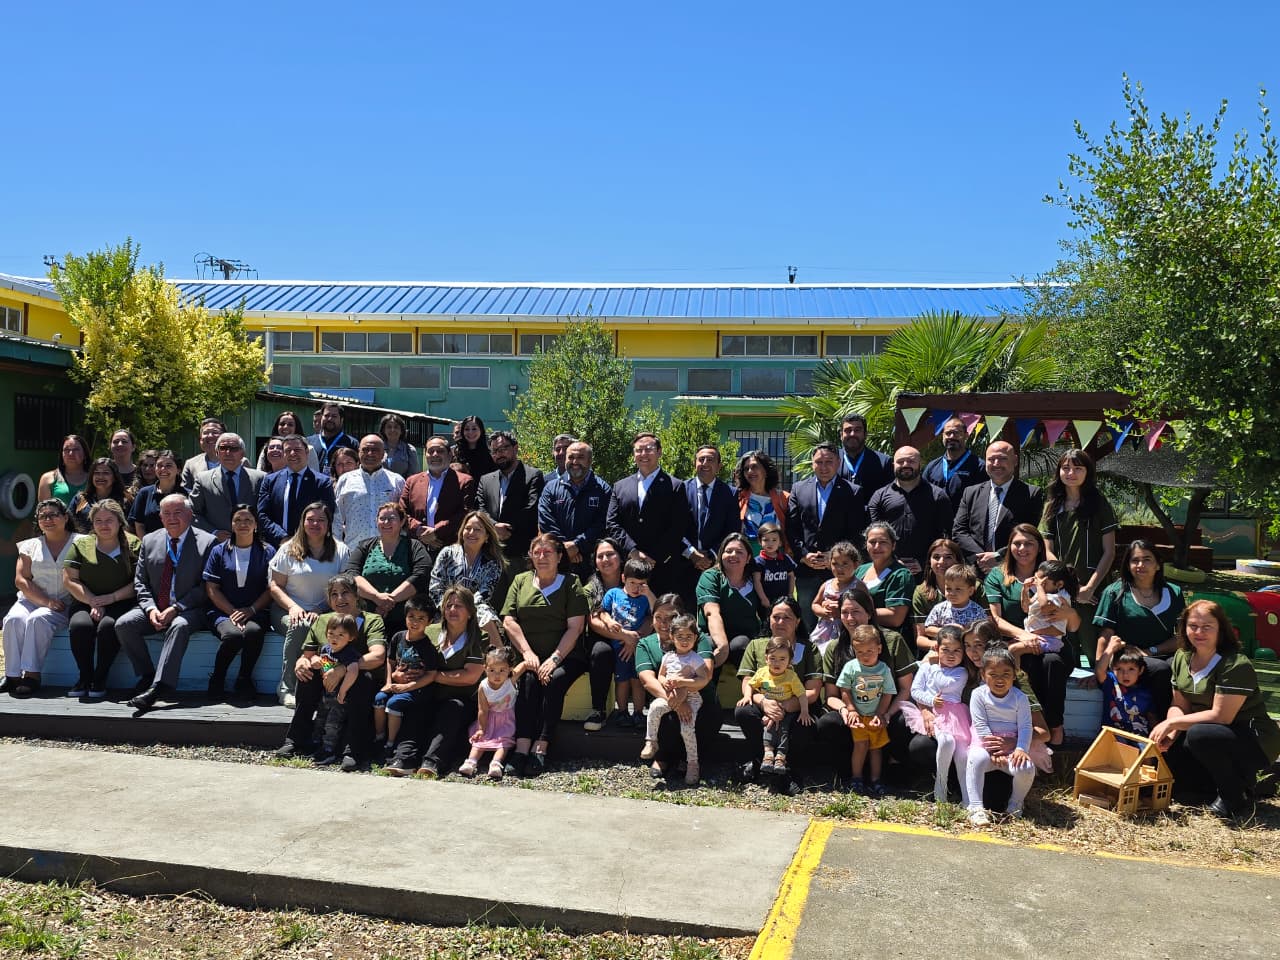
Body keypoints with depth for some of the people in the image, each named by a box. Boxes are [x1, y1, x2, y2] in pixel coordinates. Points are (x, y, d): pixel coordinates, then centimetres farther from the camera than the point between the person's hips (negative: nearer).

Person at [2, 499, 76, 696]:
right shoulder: (31, 546, 15)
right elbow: (21, 580, 5)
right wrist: (46, 602, -10)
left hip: (64, 604, -3)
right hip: (31, 600, 3)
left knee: (38, 619, -31)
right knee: (14, 619, -26)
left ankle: (31, 674, -29)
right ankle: (13, 675, -25)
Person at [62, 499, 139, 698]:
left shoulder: (133, 545, 6)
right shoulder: (81, 546, 13)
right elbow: (69, 580, 6)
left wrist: (112, 597, -13)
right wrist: (93, 602, -9)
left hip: (121, 604, -2)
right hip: (86, 602, 2)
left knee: (109, 625, -34)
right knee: (80, 625, -31)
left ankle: (100, 679, -19)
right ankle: (85, 676, -14)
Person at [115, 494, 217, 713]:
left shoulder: (207, 542, -2)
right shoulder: (149, 541, 12)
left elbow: (205, 587, -7)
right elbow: (140, 581, 11)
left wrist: (176, 609, -17)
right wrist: (150, 608, -8)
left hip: (188, 611, -5)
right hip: (155, 609, 5)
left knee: (179, 626, -36)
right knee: (123, 624, -20)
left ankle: (158, 687, -42)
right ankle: (147, 677, -8)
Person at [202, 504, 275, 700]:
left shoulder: (267, 551, 10)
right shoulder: (219, 551, 12)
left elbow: (271, 588, 4)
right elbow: (212, 589, 6)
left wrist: (251, 610, -11)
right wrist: (233, 612, -8)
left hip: (257, 612, 0)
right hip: (225, 611, 0)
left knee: (253, 631, -35)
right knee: (232, 634, -34)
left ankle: (244, 680, -12)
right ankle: (217, 679, -7)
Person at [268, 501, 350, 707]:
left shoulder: (340, 551, 10)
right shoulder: (289, 549, 10)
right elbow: (275, 586, 6)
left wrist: (321, 613, -12)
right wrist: (293, 607, -13)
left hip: (324, 613, 0)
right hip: (288, 610, 0)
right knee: (298, 627, -35)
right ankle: (287, 687, -25)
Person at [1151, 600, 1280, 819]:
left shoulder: (1237, 665, -22)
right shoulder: (1182, 658, 2)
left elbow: (1220, 715, -25)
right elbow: (1179, 706, 6)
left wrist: (1172, 722, -22)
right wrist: (1170, 733, -14)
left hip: (1256, 741, -8)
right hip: (1216, 736, 8)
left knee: (1199, 734, -35)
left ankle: (1238, 797, -11)